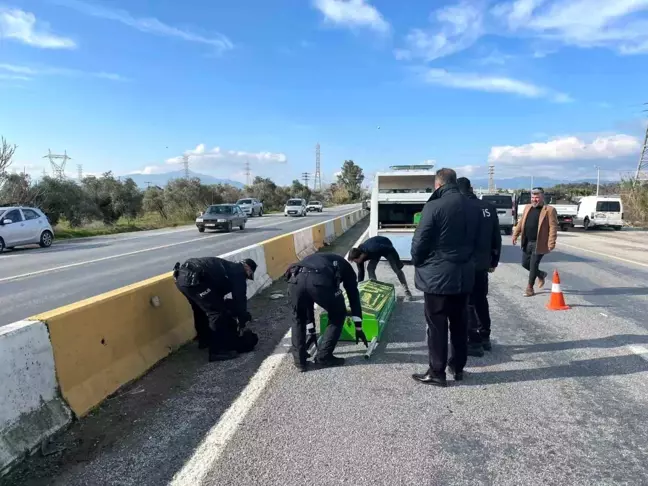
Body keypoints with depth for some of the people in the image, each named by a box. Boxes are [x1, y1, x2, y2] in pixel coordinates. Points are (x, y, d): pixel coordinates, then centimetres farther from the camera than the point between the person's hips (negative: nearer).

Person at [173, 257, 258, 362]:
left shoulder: (229, 267, 29)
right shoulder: (238, 272, 3)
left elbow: (218, 293, 36)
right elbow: (240, 299, 4)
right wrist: (242, 322, 15)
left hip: (182, 275, 11)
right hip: (192, 278, -11)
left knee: (201, 310, 29)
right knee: (217, 312, -3)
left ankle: (205, 340, 46)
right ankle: (218, 350, 3)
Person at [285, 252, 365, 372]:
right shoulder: (343, 264, 38)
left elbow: (308, 301, 48)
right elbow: (353, 295, 31)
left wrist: (311, 329, 54)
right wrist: (358, 327, 34)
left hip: (295, 278, 4)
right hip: (321, 280, -4)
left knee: (298, 319, 31)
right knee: (338, 316, 24)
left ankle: (300, 360, 31)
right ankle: (323, 357, 26)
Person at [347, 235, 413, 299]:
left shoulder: (373, 249, -45)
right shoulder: (359, 254, -23)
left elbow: (391, 250, -31)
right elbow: (361, 272, -9)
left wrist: (398, 262, -20)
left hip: (387, 249, -5)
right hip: (377, 252, 5)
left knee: (397, 269, -6)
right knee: (370, 269, -8)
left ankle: (406, 290, 7)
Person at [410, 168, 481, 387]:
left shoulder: (434, 206, -15)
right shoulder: (472, 208, 6)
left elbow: (420, 241, -14)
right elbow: (475, 239, 11)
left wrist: (418, 262, 2)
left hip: (437, 275, -6)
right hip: (464, 274, 7)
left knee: (437, 325, 3)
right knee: (459, 322, 16)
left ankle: (437, 373, 11)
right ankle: (458, 367, 28)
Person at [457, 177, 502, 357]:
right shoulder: (489, 207, 5)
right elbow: (497, 237, 9)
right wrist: (494, 261, 17)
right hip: (483, 263, 7)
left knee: (468, 303, 3)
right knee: (481, 300, 19)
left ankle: (474, 342, 7)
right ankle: (485, 337, 28)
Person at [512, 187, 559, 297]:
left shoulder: (549, 210, -8)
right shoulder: (527, 207, 11)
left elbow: (553, 227, -13)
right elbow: (521, 222, 17)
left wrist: (551, 243, -20)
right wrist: (515, 235, 13)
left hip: (539, 244, -6)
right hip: (527, 242, 6)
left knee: (533, 265, -3)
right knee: (525, 263, 12)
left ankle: (530, 288, 10)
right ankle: (541, 274, 38)